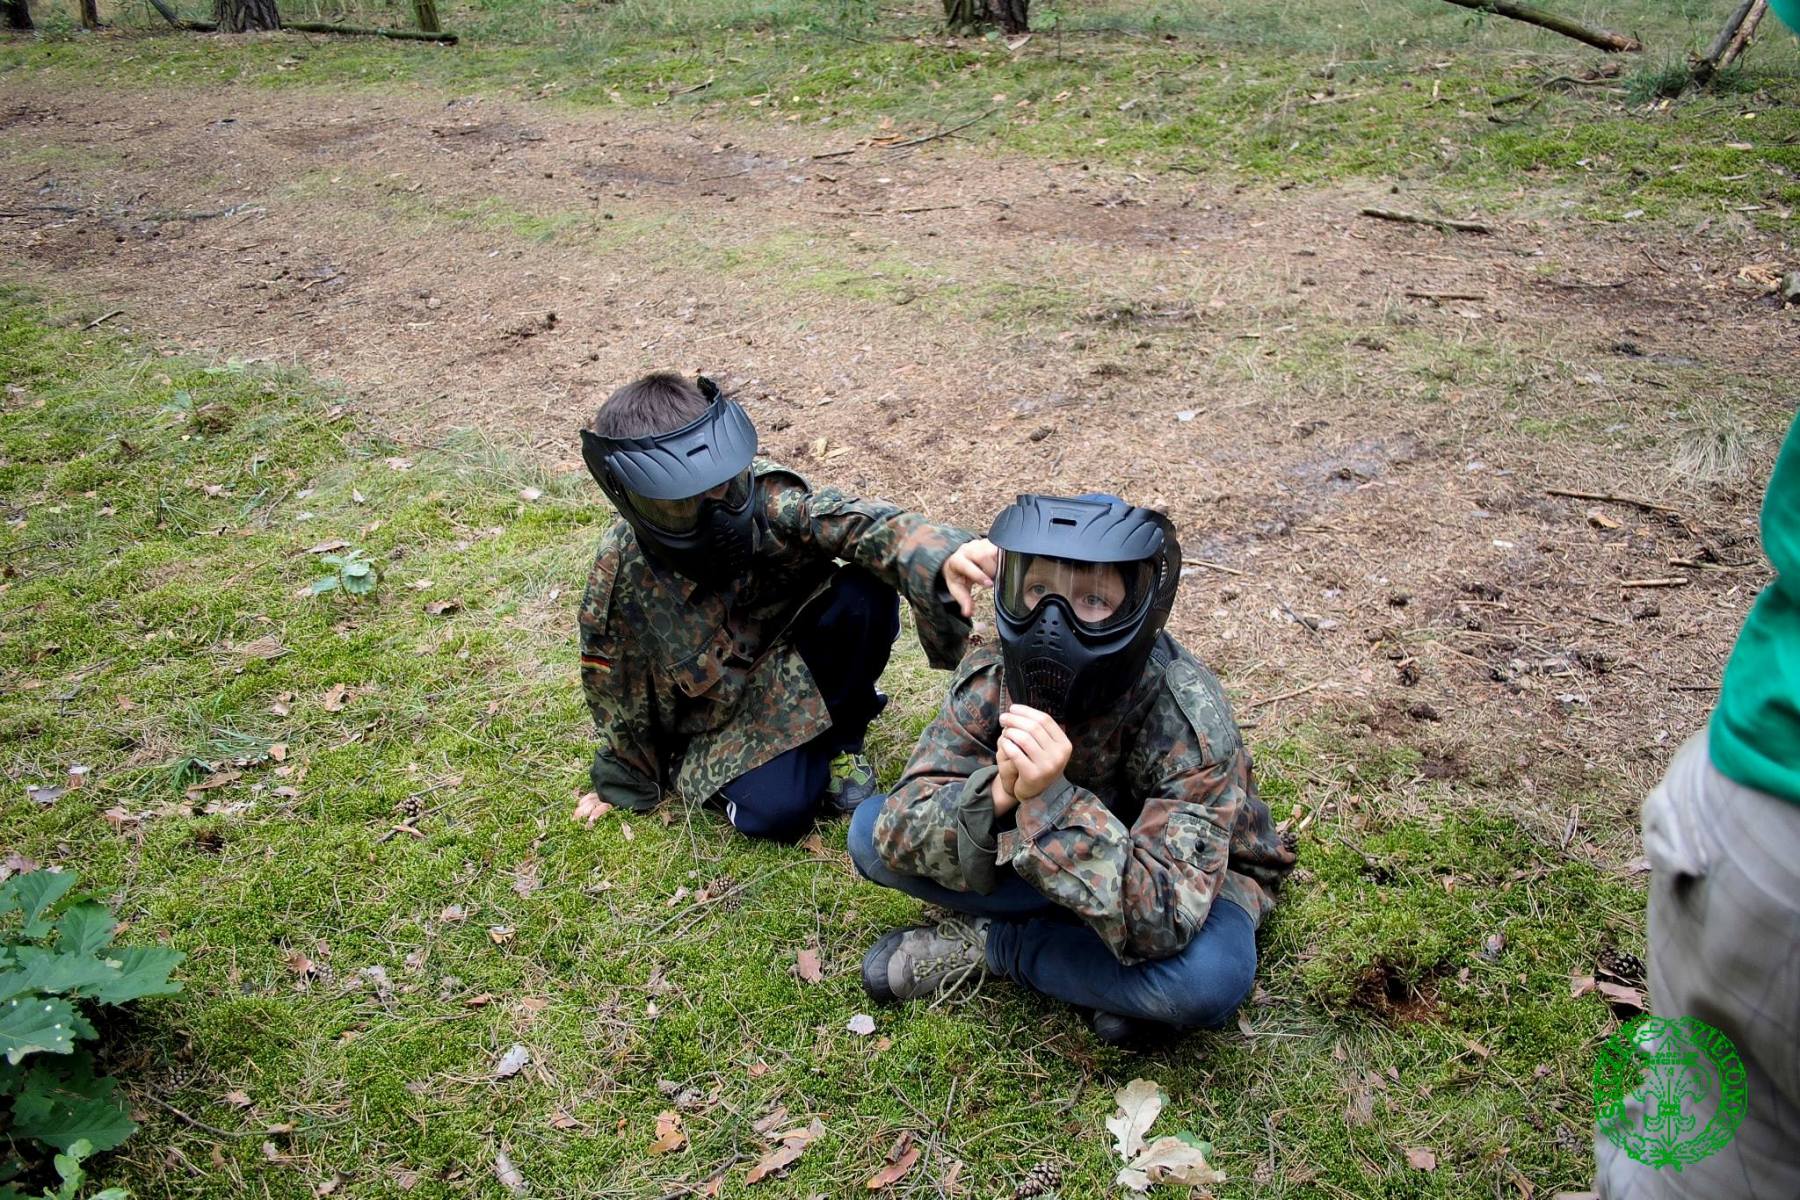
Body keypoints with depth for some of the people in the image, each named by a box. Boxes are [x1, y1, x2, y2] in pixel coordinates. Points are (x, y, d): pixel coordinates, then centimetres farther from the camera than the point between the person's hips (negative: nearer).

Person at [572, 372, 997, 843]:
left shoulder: (764, 496, -25)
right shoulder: (621, 575, -24)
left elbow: (856, 521, -41)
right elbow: (618, 690, -7)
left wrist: (940, 556, -64)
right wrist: (622, 784, 8)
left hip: (795, 658, 1)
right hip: (722, 711, -1)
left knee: (864, 593, -28)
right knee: (776, 809, -26)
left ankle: (841, 731, -2)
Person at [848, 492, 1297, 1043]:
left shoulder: (1189, 723, -33)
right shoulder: (992, 677, -21)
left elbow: (1161, 922, -41)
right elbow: (898, 829, -25)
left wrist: (1052, 800, -52)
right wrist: (999, 794, -45)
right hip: (1041, 870, 3)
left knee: (1211, 976, -39)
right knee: (870, 829, -16)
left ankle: (986, 942, -13)